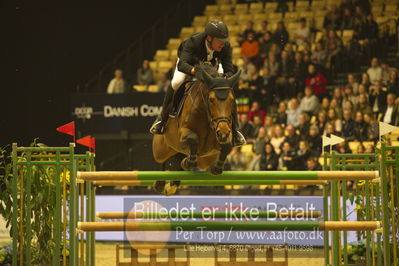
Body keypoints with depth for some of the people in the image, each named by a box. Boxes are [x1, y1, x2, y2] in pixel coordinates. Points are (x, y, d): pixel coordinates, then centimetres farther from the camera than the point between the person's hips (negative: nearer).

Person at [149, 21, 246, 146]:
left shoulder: (226, 46, -34)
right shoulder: (193, 42, -43)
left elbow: (229, 70, -32)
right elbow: (182, 64, -54)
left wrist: (226, 78, -57)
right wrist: (193, 70, -76)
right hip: (190, 62, -2)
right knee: (176, 83, -30)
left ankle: (235, 129, -5)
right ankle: (163, 118, -10)